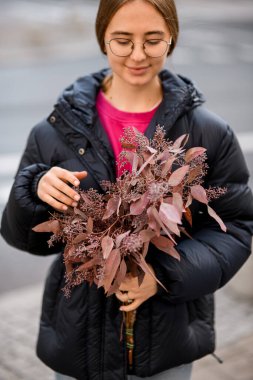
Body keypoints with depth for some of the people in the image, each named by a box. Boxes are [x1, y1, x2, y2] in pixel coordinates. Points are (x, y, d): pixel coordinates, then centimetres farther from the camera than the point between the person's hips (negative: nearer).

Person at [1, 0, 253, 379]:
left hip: (168, 338, 0)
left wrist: (167, 274, -20)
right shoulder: (59, 130, -7)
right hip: (79, 336, 1)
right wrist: (37, 193, -22)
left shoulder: (210, 133, -9)